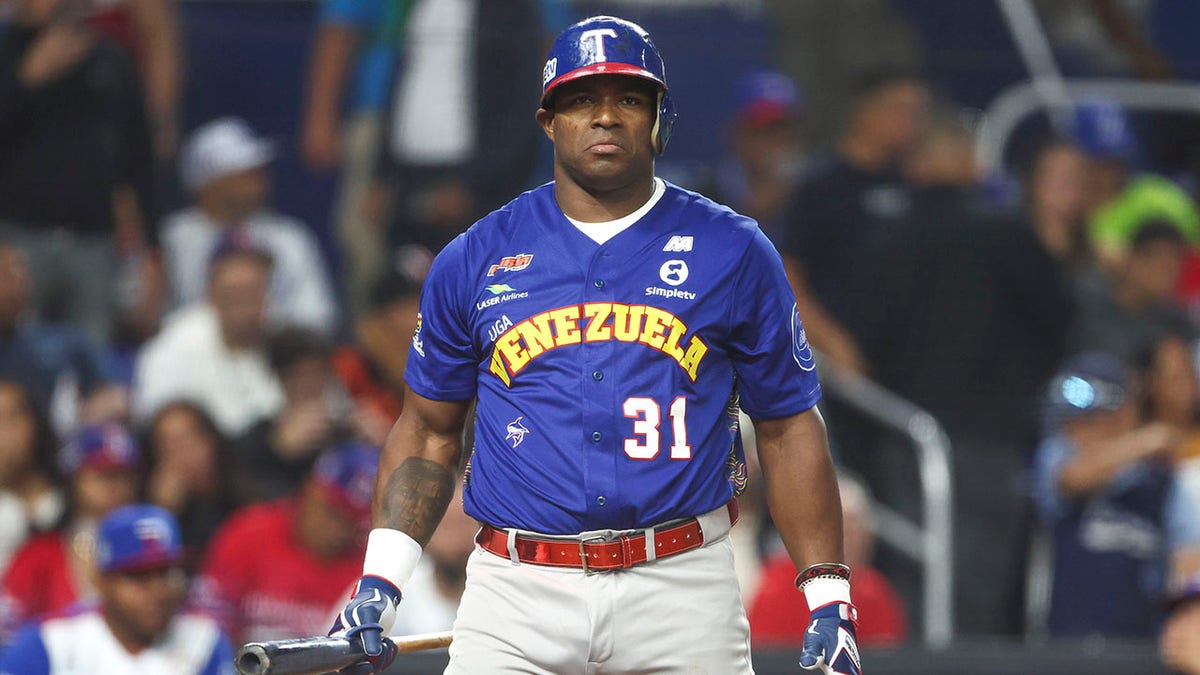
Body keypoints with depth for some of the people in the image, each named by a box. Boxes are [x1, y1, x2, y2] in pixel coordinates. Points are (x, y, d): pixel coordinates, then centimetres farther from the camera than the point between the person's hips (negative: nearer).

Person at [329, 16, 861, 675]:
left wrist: (828, 599, 1)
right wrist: (379, 583, 3)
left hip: (682, 591, 0)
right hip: (517, 592, 0)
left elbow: (787, 428, 8)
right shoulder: (473, 260, 8)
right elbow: (428, 430, 15)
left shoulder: (733, 253, 6)